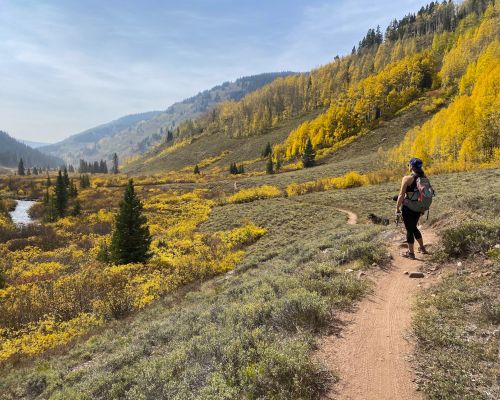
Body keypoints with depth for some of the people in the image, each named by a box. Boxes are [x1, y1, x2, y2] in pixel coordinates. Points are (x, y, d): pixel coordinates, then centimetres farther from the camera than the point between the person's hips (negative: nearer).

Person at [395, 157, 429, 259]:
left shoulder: (407, 178, -16)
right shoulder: (423, 178, 2)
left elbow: (401, 195, -14)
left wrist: (397, 208, -4)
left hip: (408, 207, -6)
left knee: (409, 230, 6)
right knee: (414, 227, 25)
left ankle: (411, 253, 16)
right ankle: (422, 248, 35)